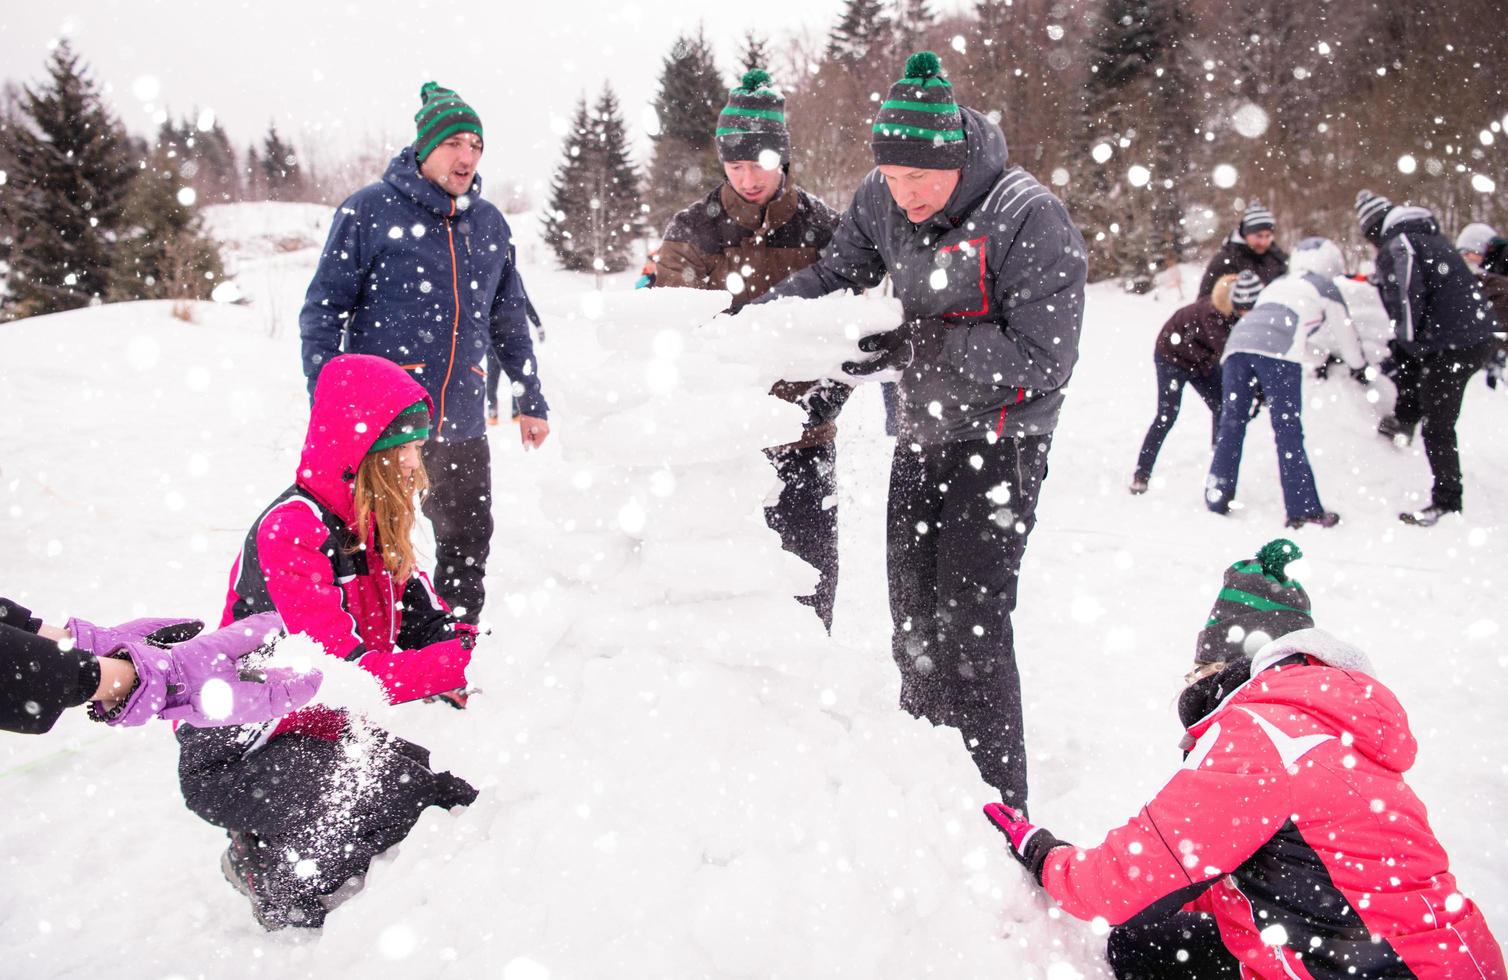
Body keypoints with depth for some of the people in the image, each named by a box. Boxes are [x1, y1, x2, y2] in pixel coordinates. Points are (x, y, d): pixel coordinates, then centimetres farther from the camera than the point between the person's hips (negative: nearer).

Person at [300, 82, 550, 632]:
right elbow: (323, 310, -5)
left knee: (468, 545, 14)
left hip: (462, 426, 5)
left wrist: (531, 403, 18)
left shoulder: (490, 224, 10)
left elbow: (509, 322, 19)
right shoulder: (369, 210, -5)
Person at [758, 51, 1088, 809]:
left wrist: (911, 347, -29)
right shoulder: (882, 201, -2)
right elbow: (833, 275, 10)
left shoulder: (1029, 218, -20)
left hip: (1000, 442, -6)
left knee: (970, 629, -10)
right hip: (922, 437, 7)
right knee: (914, 624, 13)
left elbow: (1042, 358, -22)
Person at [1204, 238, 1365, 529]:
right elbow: (1344, 332, 29)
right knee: (1288, 430, -4)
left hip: (1238, 341, 5)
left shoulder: (1279, 283, 37)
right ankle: (1303, 510, -2)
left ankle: (1216, 498, 11)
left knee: (1231, 423, 9)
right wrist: (1360, 368, 47)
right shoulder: (1325, 288, 22)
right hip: (1277, 351, -5)